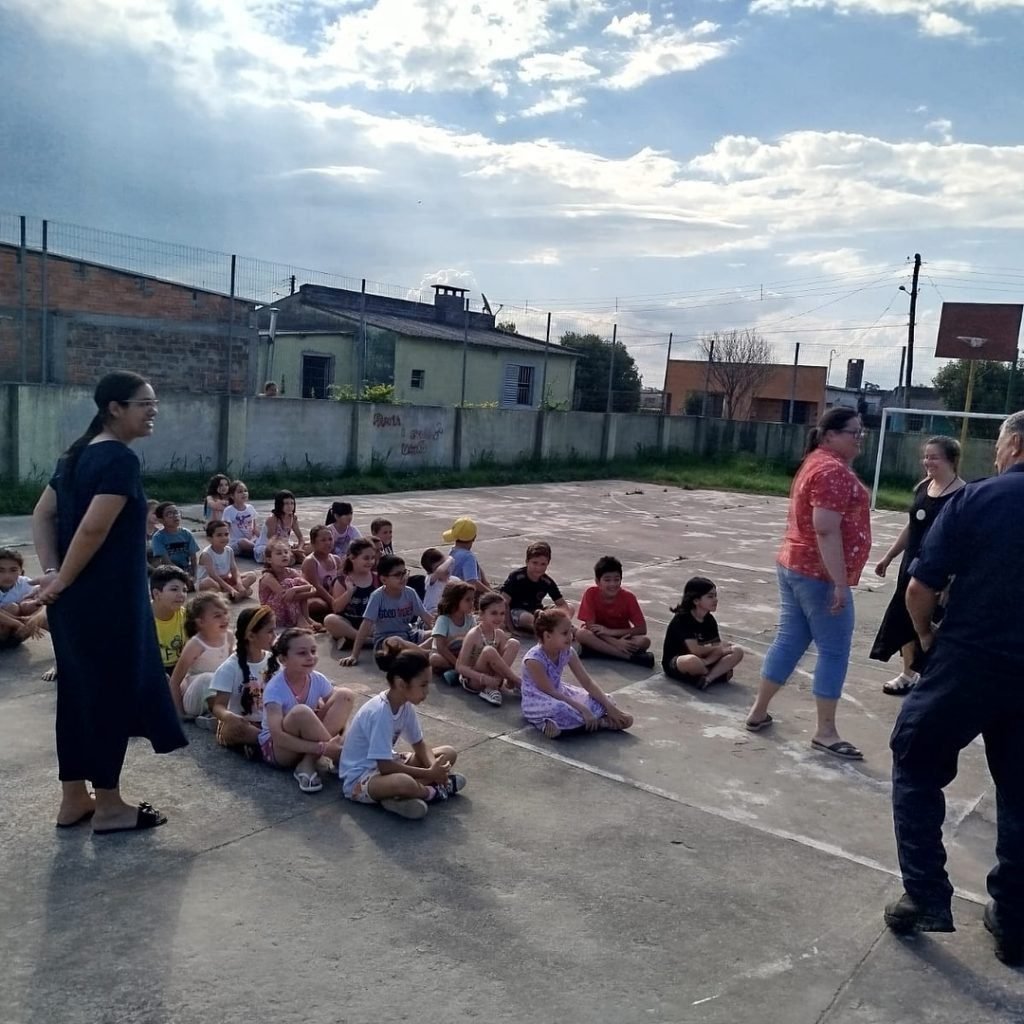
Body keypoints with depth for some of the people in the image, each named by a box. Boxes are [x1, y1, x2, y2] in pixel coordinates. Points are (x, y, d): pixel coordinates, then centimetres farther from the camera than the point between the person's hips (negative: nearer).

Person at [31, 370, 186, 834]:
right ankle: (109, 806, 15)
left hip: (75, 598, 9)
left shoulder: (78, 453, 12)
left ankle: (74, 799, 27)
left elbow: (42, 516, 12)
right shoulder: (121, 459, -17)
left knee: (79, 691, 15)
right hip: (106, 598, -9)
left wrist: (52, 574, 2)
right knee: (111, 693, 2)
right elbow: (93, 529, -24)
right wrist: (62, 582, -12)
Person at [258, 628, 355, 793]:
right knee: (301, 712, -38)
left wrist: (339, 737, -23)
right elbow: (278, 736, -34)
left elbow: (339, 714, -1)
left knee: (345, 695, -14)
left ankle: (307, 764, -22)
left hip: (306, 740, 6)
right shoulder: (275, 688, -24)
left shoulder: (318, 680, -9)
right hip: (276, 747, -6)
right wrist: (322, 748, -38)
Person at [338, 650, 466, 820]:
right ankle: (433, 791, -8)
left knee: (449, 753, 2)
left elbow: (419, 745, 6)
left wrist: (435, 766, -15)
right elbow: (384, 766, -30)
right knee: (404, 783, -41)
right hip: (359, 778, -9)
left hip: (385, 764, 9)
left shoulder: (406, 705, -4)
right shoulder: (379, 712, -29)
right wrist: (429, 774, -25)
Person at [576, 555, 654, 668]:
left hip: (621, 636, 0)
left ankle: (595, 651, -27)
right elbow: (590, 626, -19)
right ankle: (631, 656, -31)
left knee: (645, 641, -29)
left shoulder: (628, 597, -16)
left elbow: (642, 629, -17)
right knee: (581, 634, -34)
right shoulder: (591, 594, -18)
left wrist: (611, 631, -26)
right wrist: (615, 643, -32)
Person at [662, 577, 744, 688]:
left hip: (702, 661, 7)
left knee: (738, 652, -9)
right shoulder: (682, 619, -18)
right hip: (674, 664, -7)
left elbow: (717, 649, -5)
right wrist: (718, 647, -10)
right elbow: (695, 650, -26)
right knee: (692, 661, -43)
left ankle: (708, 678, -27)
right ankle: (718, 673, -13)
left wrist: (705, 662, -26)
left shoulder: (710, 620, 2)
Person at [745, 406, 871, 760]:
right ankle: (825, 732, 6)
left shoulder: (817, 463, 16)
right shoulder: (834, 470, -17)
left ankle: (758, 712, 21)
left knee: (789, 641, 14)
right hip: (819, 575, -10)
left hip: (794, 566, 10)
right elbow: (826, 530, -25)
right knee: (834, 651, -1)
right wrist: (839, 582, -24)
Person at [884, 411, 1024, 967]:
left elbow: (919, 590, -11)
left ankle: (927, 897, 13)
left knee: (917, 769, 15)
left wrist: (928, 636, 8)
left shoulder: (975, 497, -9)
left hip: (967, 662, -4)